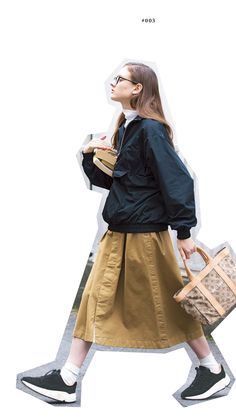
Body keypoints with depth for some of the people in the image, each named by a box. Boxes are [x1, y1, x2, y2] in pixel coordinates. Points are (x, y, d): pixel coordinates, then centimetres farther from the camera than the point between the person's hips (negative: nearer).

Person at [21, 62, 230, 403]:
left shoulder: (150, 129, -14)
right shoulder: (125, 129, 13)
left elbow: (177, 180, -18)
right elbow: (110, 180, 19)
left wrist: (184, 231, -19)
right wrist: (89, 155, 3)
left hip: (145, 234, -9)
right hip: (119, 233, 9)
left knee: (167, 303, 3)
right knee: (96, 299, 8)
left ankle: (213, 370, 22)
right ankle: (67, 380, 15)